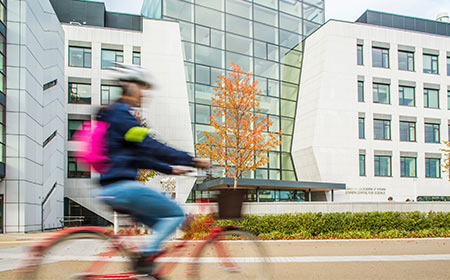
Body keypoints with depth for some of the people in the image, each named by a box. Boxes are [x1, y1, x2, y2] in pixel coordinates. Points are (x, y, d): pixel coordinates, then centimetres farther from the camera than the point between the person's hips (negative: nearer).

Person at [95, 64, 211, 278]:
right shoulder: (121, 114, -11)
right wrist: (192, 161, -16)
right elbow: (152, 147, -18)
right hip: (122, 186, -10)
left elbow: (137, 156, 23)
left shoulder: (113, 115, 21)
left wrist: (169, 168, 20)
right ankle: (144, 256, -9)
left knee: (161, 224, 15)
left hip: (110, 190, 10)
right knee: (176, 214, -5)